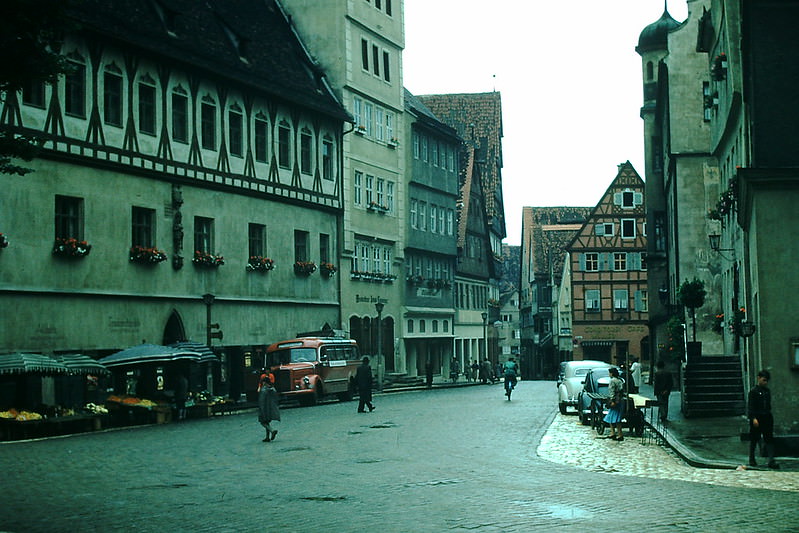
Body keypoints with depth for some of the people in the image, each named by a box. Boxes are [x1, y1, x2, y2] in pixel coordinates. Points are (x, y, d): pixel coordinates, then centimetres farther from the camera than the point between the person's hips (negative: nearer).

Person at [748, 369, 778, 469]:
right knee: (754, 440, 5)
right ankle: (751, 459, 18)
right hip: (757, 417, -6)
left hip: (767, 417, 6)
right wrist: (753, 418, -18)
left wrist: (769, 414, 17)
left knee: (769, 439, -2)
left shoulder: (767, 391, 11)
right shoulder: (753, 391, -8)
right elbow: (750, 406, -11)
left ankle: (771, 461, -6)